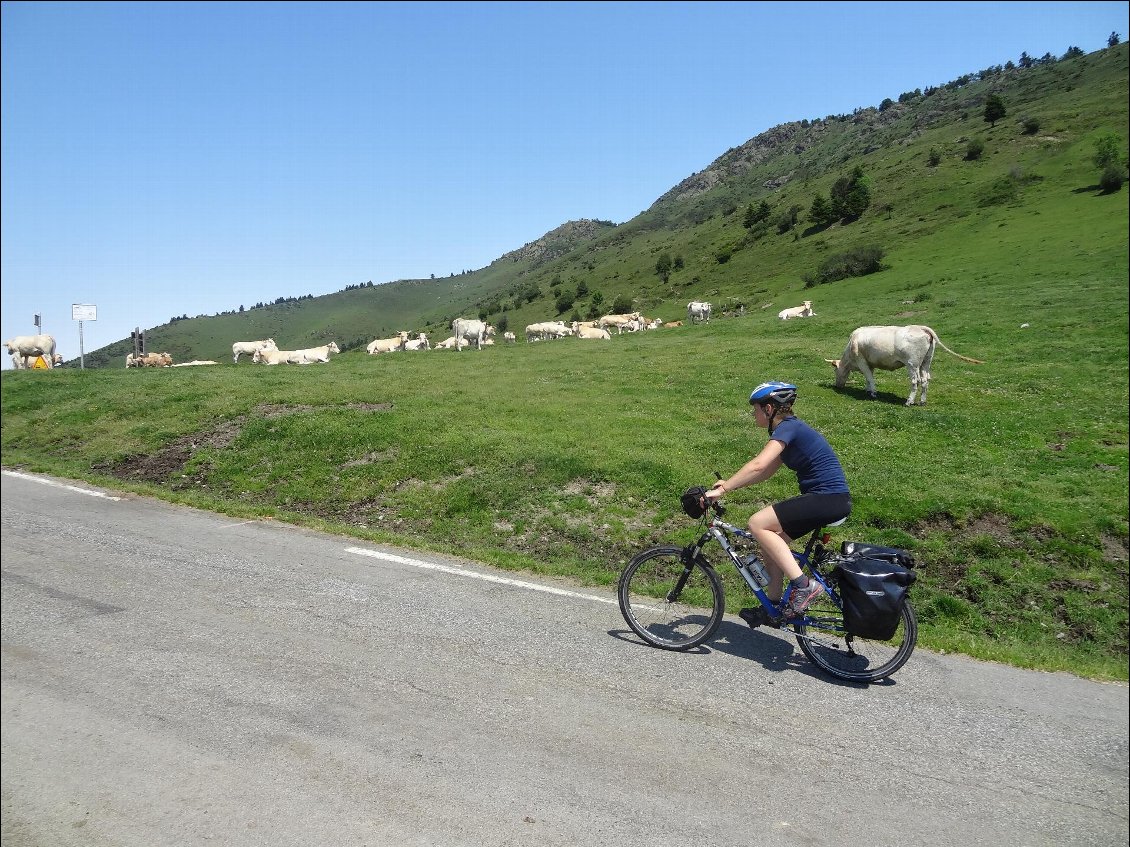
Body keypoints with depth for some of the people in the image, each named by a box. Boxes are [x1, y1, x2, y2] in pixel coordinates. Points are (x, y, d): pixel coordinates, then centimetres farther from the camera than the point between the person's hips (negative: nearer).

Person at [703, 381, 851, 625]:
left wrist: (722, 490, -25)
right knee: (770, 541, 12)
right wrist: (728, 484, 9)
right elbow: (767, 471, 18)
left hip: (829, 499, -10)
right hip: (828, 499, 10)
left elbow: (758, 465, -27)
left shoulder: (788, 428, -14)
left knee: (758, 524, -15)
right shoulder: (790, 428, 17)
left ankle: (804, 585, -13)